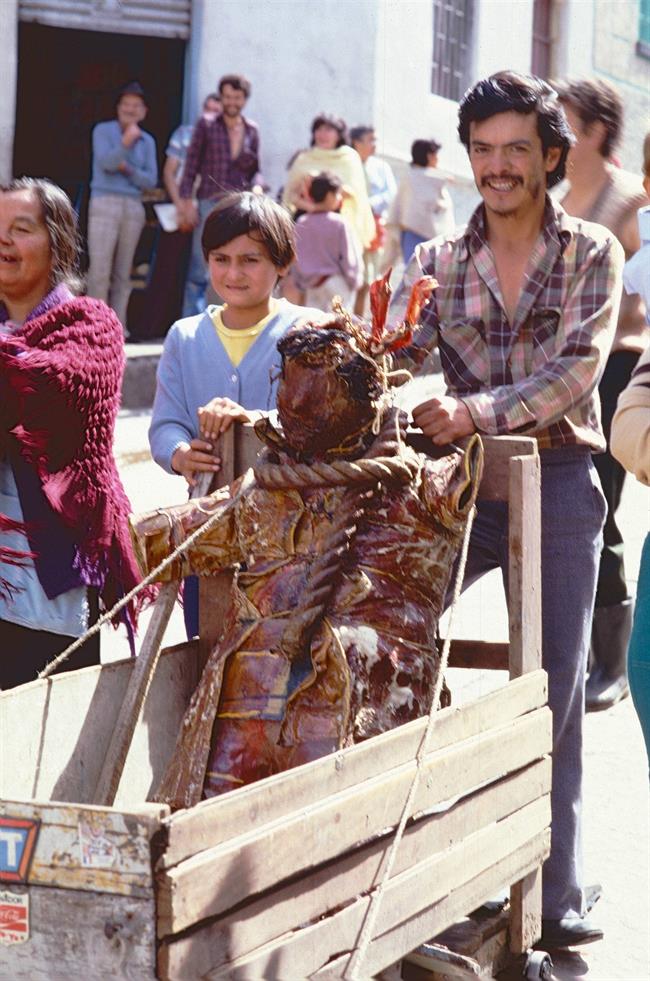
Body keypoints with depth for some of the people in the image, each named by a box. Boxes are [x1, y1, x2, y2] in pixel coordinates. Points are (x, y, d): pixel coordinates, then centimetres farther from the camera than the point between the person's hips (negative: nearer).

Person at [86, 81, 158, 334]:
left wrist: (129, 170, -9)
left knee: (123, 272, 5)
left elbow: (151, 180, 7)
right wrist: (125, 143, -28)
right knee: (100, 270, -10)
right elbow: (105, 162, -13)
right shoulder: (103, 131, 2)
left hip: (134, 207, 4)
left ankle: (118, 327, 8)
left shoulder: (147, 141, 12)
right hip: (105, 203, -4)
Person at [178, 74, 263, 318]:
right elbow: (191, 164, 2)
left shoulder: (251, 130, 11)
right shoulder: (206, 125, 2)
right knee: (200, 269, -4)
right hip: (210, 203, -3)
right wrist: (186, 201, -5)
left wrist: (256, 187, -4)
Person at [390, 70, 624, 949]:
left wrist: (479, 411, -28)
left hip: (560, 478, -2)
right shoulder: (438, 261, 9)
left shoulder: (592, 255, 2)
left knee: (555, 686, 2)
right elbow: (395, 355, -4)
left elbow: (576, 368, -12)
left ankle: (555, 893, 11)